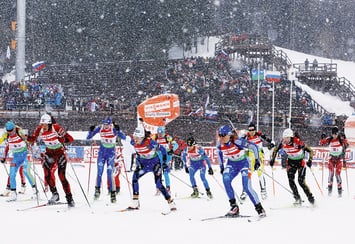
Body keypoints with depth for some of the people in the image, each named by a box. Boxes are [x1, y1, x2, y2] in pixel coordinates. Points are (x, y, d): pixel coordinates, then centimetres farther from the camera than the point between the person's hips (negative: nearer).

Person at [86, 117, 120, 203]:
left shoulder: (114, 129, -17)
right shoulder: (100, 128, -10)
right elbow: (88, 138, -7)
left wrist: (118, 130, -44)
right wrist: (91, 131, -26)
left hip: (111, 152, -3)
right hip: (102, 151, 3)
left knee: (110, 172, -9)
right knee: (99, 171, -2)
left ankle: (113, 193, -3)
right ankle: (97, 189, 15)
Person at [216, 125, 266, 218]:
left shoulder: (237, 141, -29)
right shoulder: (220, 144, -13)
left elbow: (254, 146, -20)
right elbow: (219, 153, 11)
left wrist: (257, 160, -16)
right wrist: (221, 167, 13)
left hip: (243, 162, -5)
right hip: (232, 164, 5)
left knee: (247, 187, -16)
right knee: (226, 179, -24)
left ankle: (259, 208, 0)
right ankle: (234, 206, -15)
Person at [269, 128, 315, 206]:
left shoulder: (298, 142, -28)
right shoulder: (283, 143, -15)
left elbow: (310, 151, -23)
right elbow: (275, 150, 4)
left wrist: (310, 160, -36)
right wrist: (272, 159, -5)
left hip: (300, 161, -4)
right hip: (291, 162, 5)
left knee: (301, 181, -13)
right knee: (291, 180, -9)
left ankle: (311, 199, -3)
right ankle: (297, 199, 0)